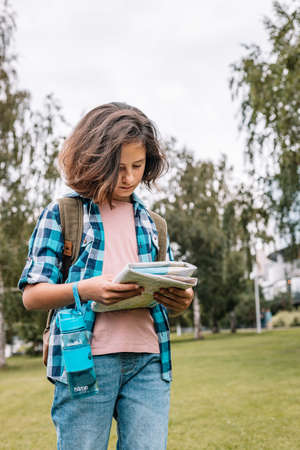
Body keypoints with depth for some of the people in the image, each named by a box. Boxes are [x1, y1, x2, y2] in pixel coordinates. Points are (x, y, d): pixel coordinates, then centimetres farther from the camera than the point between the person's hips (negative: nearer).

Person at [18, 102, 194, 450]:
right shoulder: (61, 214, 4)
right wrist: (85, 289, -20)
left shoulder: (150, 222, 18)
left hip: (148, 361, 4)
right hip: (87, 359, -3)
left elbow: (170, 292, 21)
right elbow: (31, 295, 0)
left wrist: (181, 300, -5)